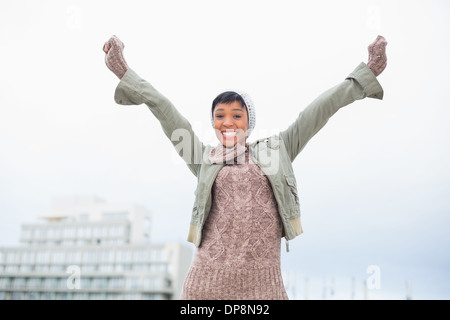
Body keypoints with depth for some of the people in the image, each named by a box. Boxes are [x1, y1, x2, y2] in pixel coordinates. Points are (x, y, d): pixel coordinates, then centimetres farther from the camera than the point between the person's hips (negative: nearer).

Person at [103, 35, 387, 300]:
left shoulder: (275, 150, 14)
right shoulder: (205, 159, 14)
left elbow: (318, 111, 12)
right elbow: (164, 110, 13)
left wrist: (367, 71, 14)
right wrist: (123, 70, 15)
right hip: (208, 277, 0)